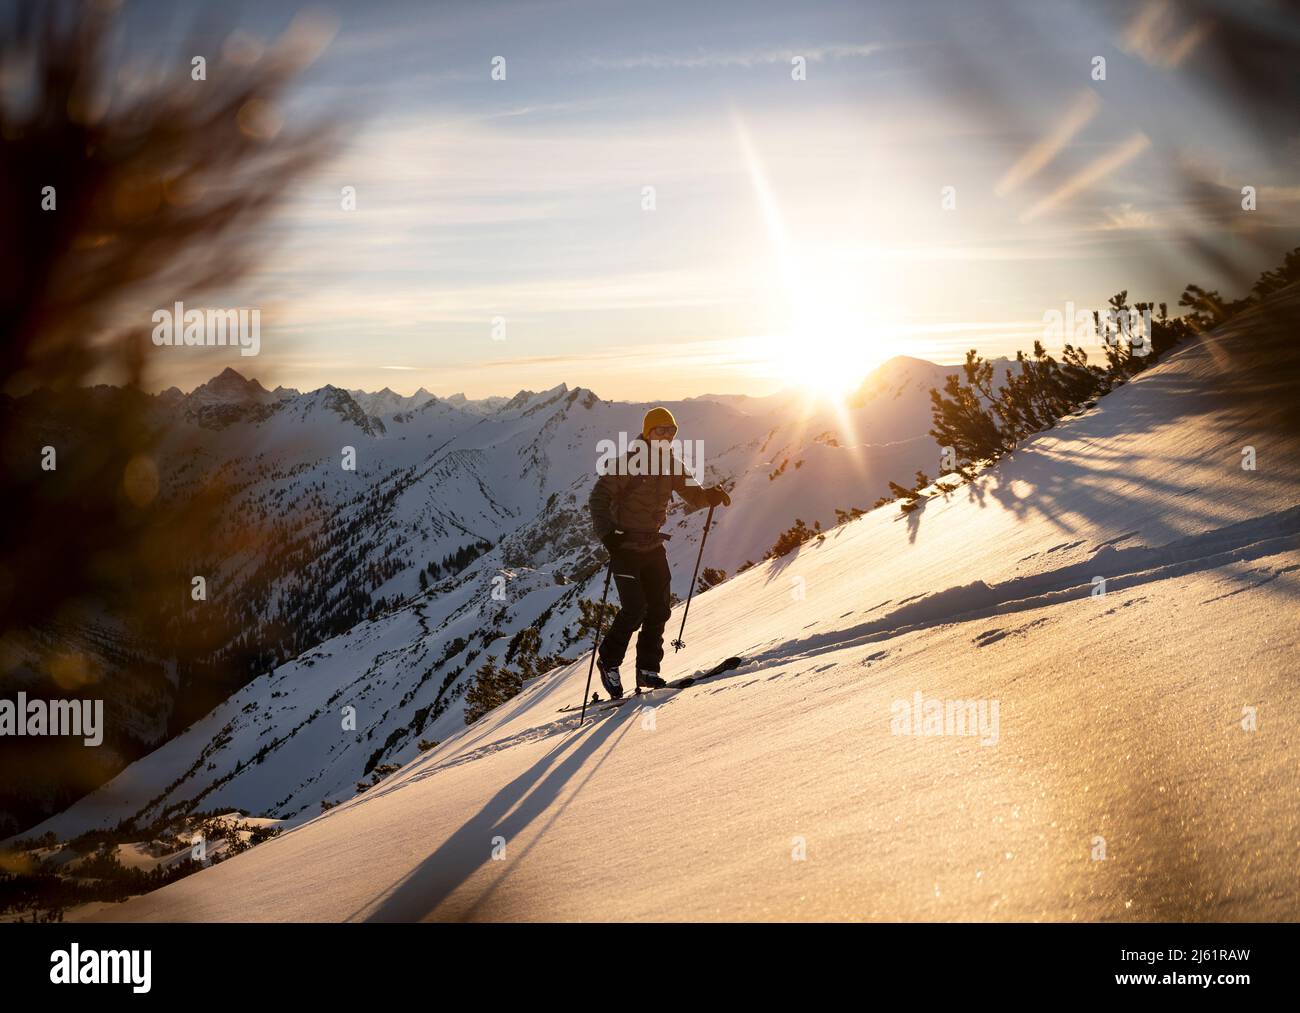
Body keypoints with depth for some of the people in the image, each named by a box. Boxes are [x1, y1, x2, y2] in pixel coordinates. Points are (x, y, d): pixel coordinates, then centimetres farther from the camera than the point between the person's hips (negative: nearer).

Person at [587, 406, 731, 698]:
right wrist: (607, 534, -24)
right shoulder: (629, 462, -14)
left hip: (653, 546, 6)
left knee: (659, 609, 3)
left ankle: (647, 670, 14)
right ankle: (608, 661, 10)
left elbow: (692, 493, 10)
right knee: (635, 610, -11)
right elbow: (599, 497, -13)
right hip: (625, 546, -6)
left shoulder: (672, 464, 6)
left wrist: (711, 495, -13)